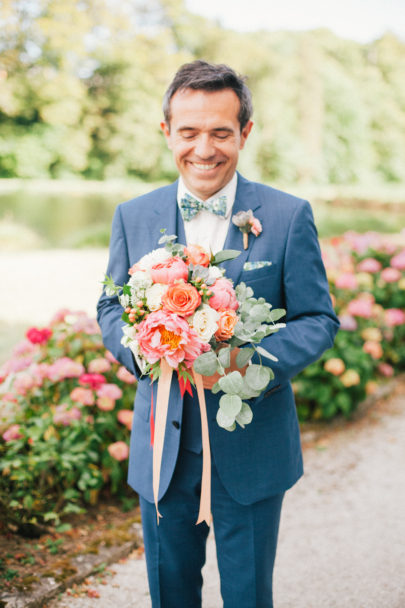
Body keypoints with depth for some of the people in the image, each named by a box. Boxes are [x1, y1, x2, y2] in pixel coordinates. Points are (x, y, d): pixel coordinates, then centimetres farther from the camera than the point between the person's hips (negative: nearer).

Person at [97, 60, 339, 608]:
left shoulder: (289, 216, -6)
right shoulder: (133, 216, 1)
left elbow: (319, 320, -4)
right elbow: (111, 310, 8)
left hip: (252, 447, -2)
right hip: (162, 447, 2)